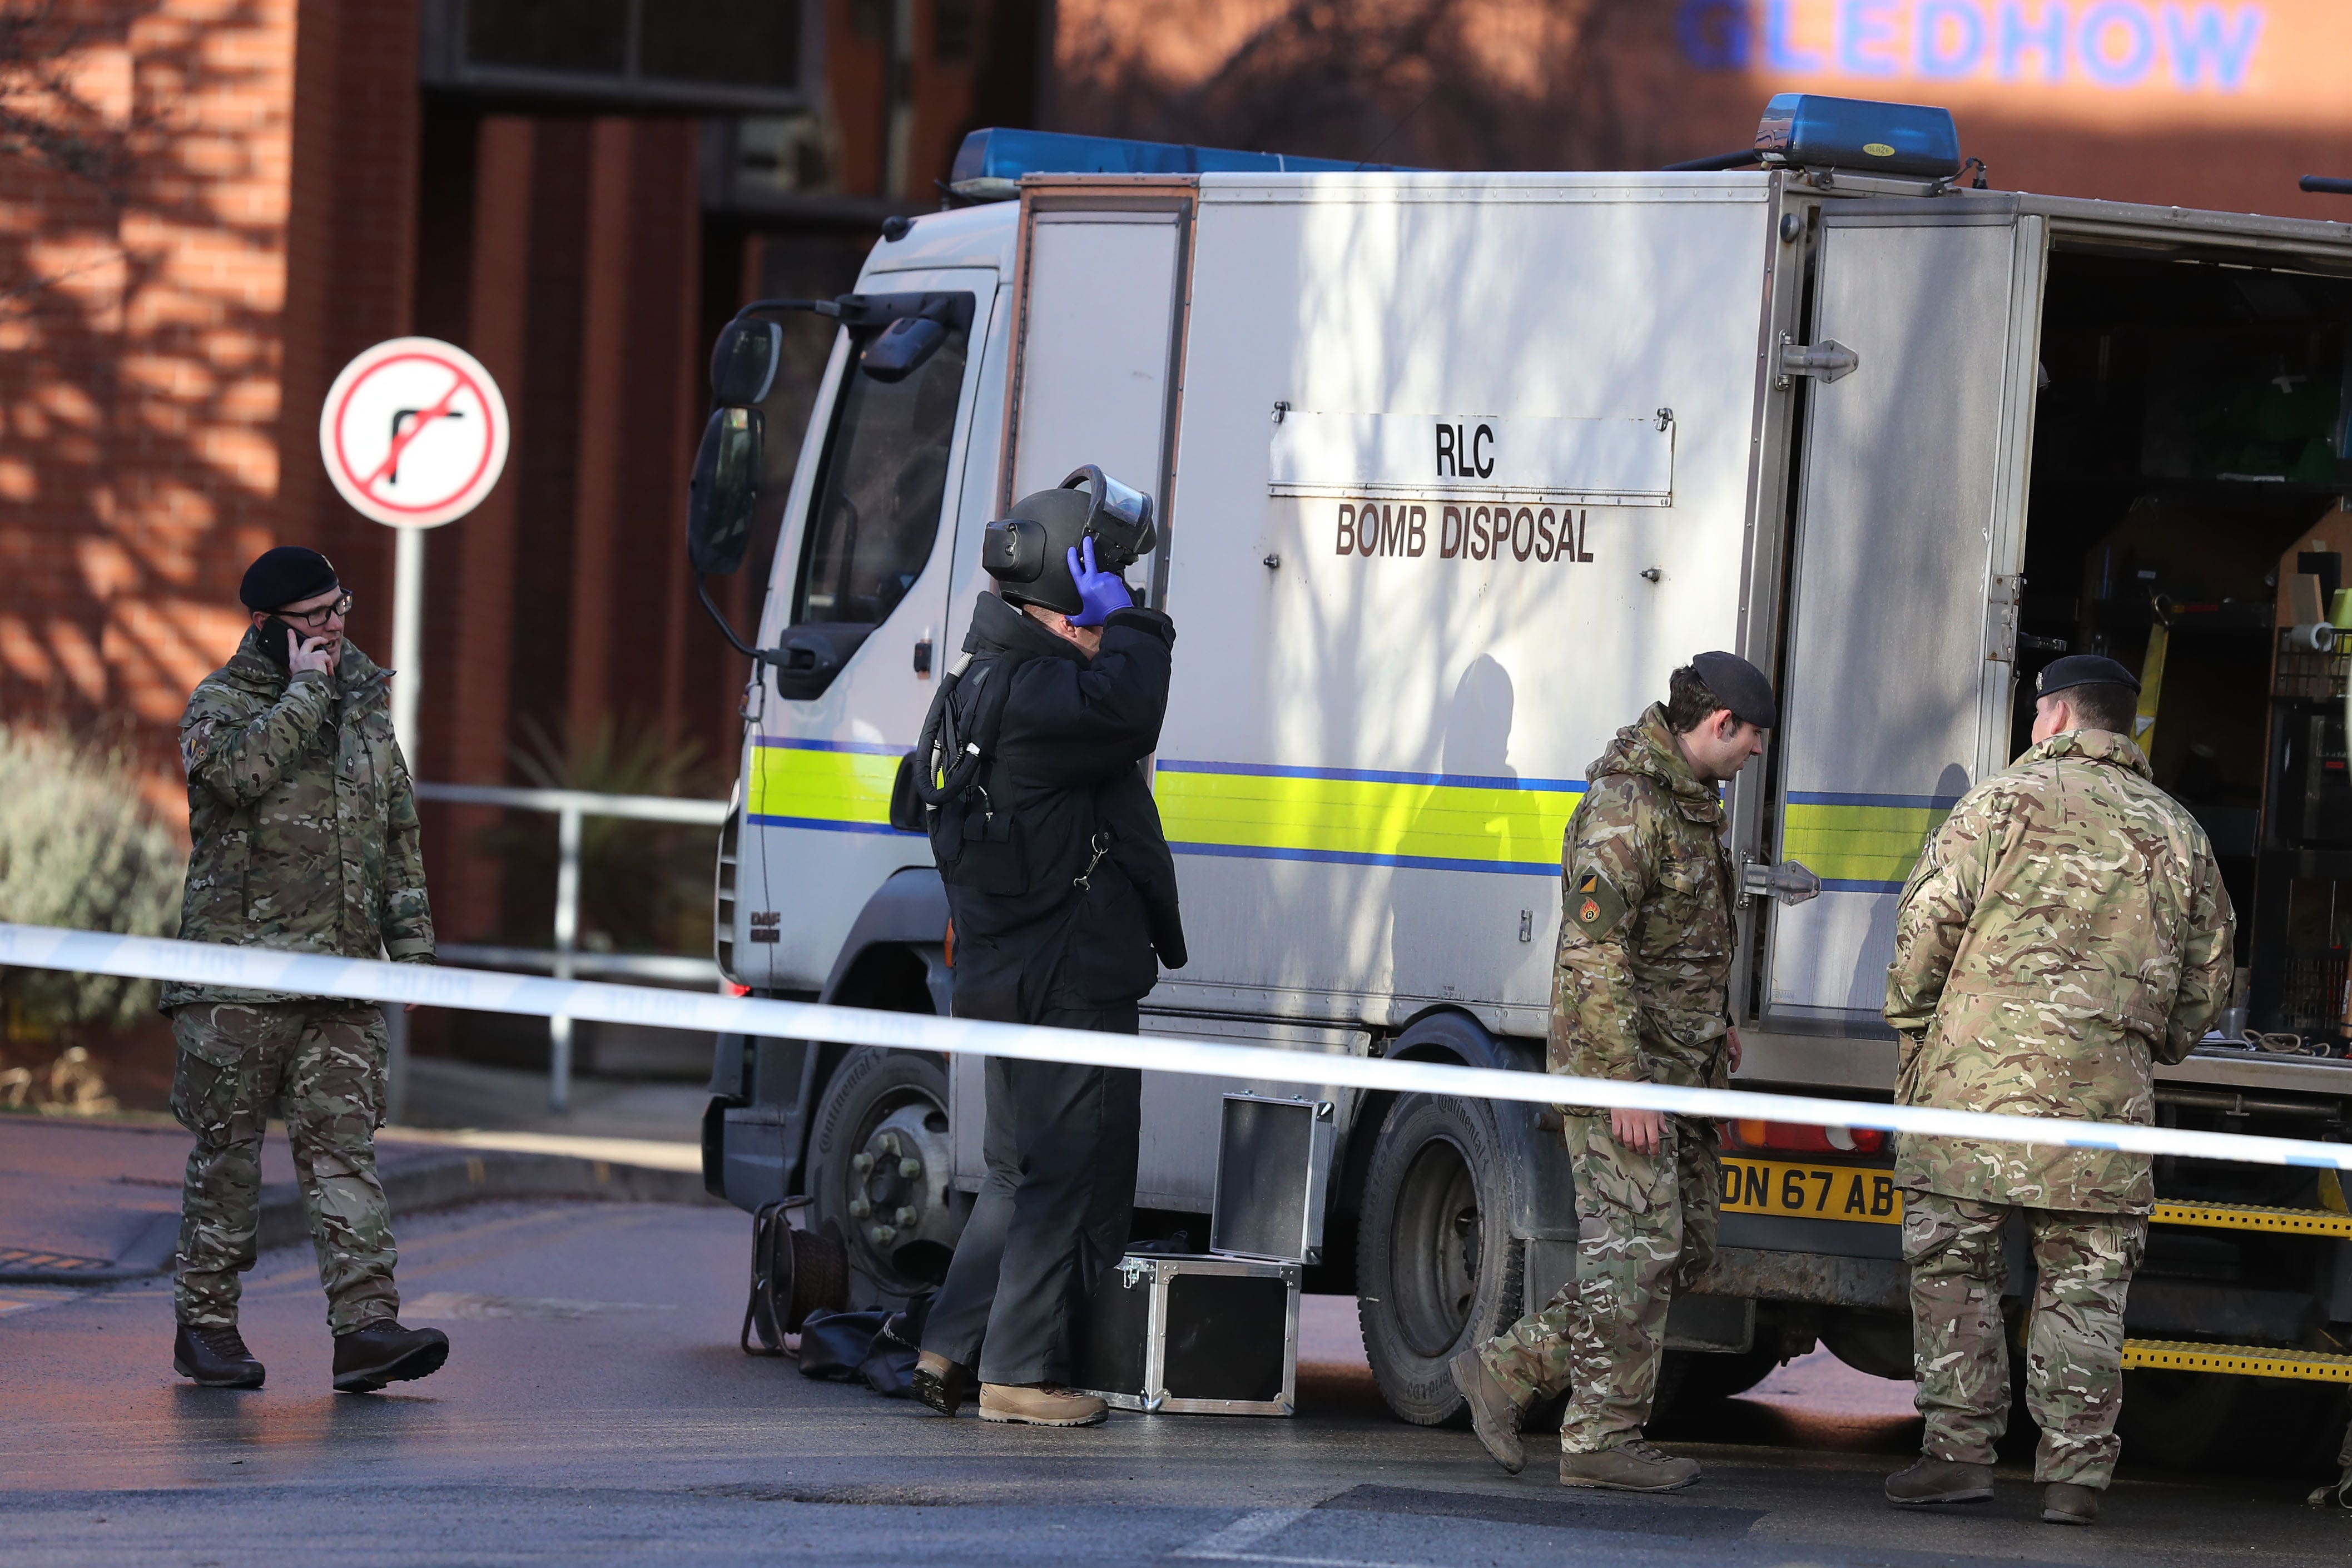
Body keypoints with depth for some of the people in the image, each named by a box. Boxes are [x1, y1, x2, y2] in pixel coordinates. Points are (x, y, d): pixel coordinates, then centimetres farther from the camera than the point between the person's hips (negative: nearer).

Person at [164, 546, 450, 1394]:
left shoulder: (366, 703, 16)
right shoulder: (219, 703, -1)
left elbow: (399, 834, 21)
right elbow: (242, 770, -25)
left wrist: (411, 940, 16)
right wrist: (305, 690, -15)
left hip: (342, 977, 4)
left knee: (343, 1145, -3)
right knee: (228, 1148, 1)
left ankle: (366, 1327, -11)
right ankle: (205, 1324, 10)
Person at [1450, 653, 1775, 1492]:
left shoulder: (1691, 804, 16)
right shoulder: (1626, 807, -16)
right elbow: (1594, 955, -21)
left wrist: (1713, 1025, 20)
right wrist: (1625, 1086, -24)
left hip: (1680, 1072, 10)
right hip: (1621, 1063, -10)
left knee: (1684, 1250, 8)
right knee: (1636, 1250, -8)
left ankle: (1508, 1369, 14)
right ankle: (1603, 1439, -1)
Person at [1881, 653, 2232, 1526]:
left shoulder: (2006, 801, 1)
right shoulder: (2177, 832, 13)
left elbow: (1926, 921, -4)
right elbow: (2207, 979, 17)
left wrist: (1912, 1029, 8)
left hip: (1978, 1074, -3)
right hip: (2106, 1093, 3)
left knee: (1953, 1264, 6)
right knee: (2085, 1284, 6)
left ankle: (1961, 1449, 3)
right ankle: (2075, 1472, 4)